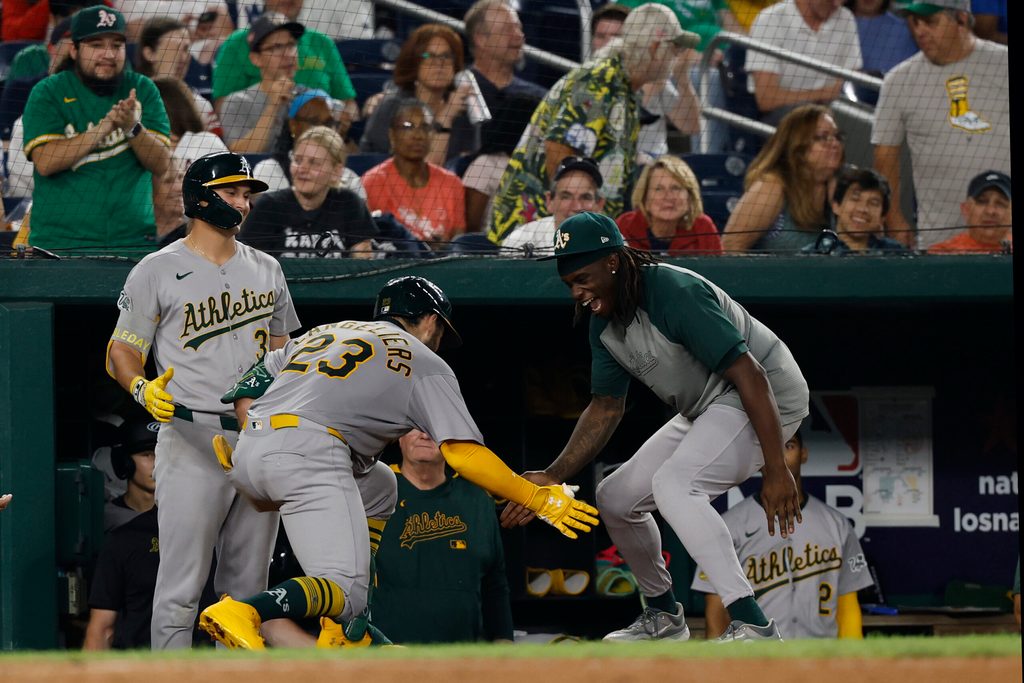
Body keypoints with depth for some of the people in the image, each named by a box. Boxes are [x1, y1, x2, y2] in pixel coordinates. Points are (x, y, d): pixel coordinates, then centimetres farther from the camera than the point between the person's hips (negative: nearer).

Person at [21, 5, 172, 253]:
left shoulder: (143, 90, 8)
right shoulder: (48, 93, 1)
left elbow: (161, 164, -1)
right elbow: (45, 162, -13)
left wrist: (132, 128, -19)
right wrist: (103, 128, -19)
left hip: (133, 239, 2)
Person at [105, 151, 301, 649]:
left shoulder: (266, 269, 16)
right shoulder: (158, 271, 0)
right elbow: (121, 351, -1)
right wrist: (143, 389, -22)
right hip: (192, 442, -5)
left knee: (248, 586, 8)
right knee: (181, 586, -9)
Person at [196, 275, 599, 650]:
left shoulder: (320, 333, 32)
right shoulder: (425, 362, 16)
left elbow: (245, 396, 22)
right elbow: (463, 453, 4)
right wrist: (539, 499, 8)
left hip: (248, 451, 7)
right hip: (309, 456, -7)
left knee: (378, 487, 30)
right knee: (346, 594, -12)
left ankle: (338, 632, 18)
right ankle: (244, 612, -39)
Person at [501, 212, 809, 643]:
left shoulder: (674, 293, -27)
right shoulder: (604, 324, 2)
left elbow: (749, 375, -30)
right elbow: (606, 409, 12)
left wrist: (775, 470, -34)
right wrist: (552, 477, 0)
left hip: (769, 397, -10)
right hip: (707, 410, 10)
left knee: (672, 484, -31)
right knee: (616, 496, 12)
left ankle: (752, 627, -35)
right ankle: (664, 617, 32)